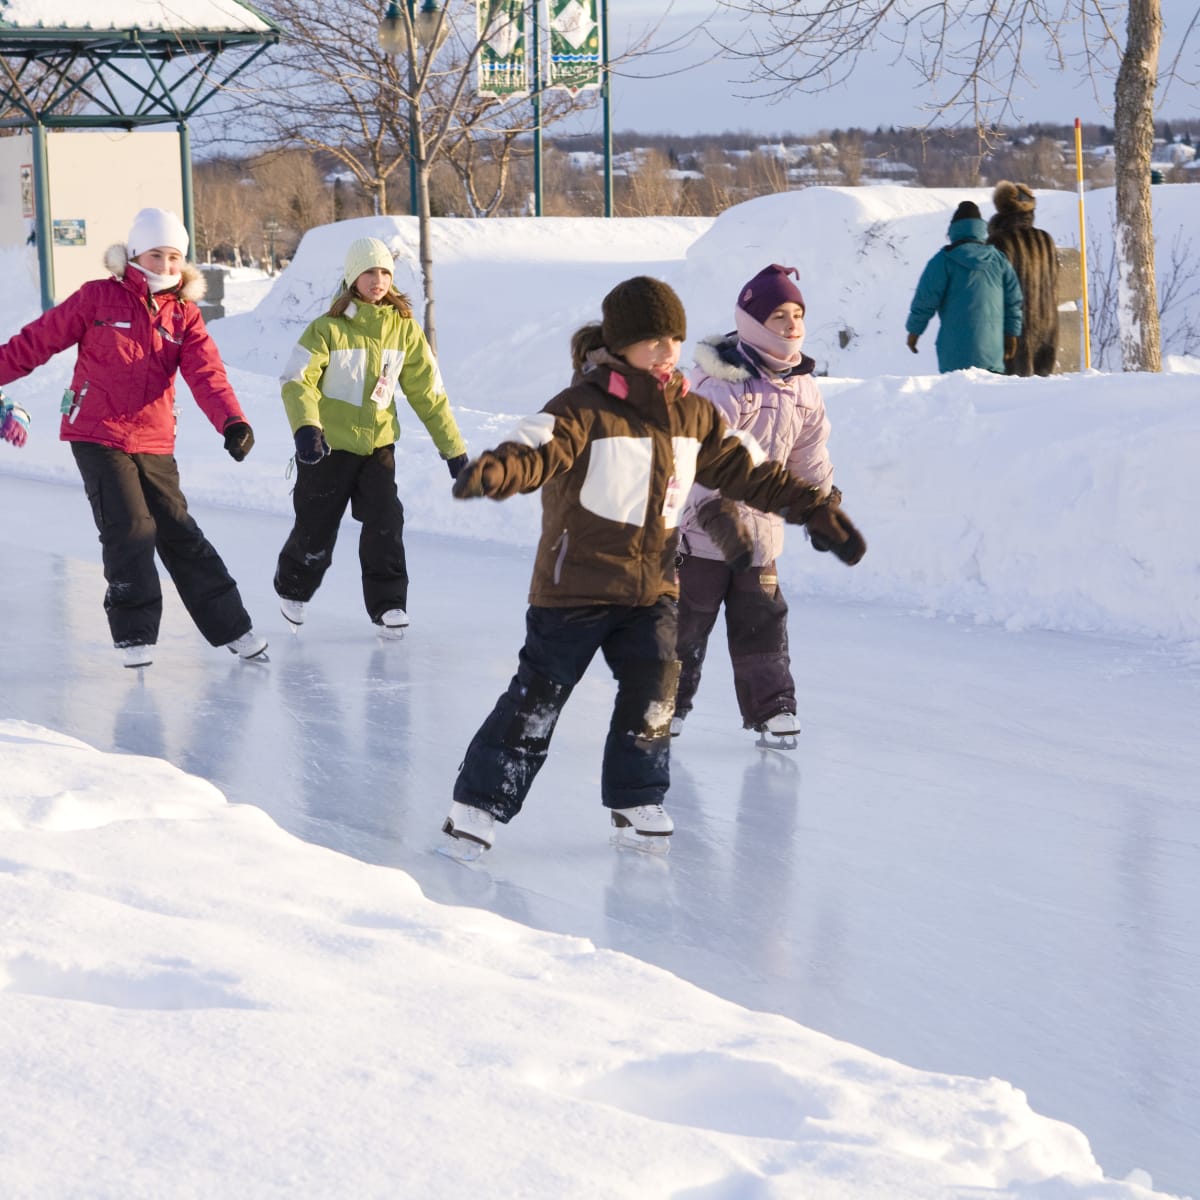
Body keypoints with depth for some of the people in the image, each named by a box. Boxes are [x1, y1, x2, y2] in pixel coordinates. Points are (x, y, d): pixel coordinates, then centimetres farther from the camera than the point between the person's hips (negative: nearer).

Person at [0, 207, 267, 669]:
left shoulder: (185, 315, 4)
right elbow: (39, 340, -1)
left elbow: (206, 373, -11)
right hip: (97, 435, -3)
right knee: (130, 528, -11)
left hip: (155, 443, 3)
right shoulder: (99, 298, -5)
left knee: (179, 532, 8)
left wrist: (231, 420, -27)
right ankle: (134, 632, 2)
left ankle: (230, 627, 15)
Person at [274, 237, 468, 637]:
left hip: (379, 442, 3)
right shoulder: (328, 329, -12)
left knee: (385, 523, -10)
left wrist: (452, 447, 7)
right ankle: (292, 589, 34)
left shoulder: (404, 329, 0)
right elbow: (297, 379, -18)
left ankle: (387, 604, 2)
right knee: (316, 529, 7)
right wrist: (305, 427, -36)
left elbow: (427, 391, 6)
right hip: (328, 444, -3)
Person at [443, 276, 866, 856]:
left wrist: (817, 511, 12)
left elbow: (748, 470, 14)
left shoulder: (692, 414, 6)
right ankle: (480, 799, 9)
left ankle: (636, 800, 14)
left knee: (653, 689, -5)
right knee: (537, 698, -2)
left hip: (652, 586, 5)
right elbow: (537, 449, -31)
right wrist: (493, 471, -54)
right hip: (575, 585, -5)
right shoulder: (585, 409, -15)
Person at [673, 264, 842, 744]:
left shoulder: (801, 387, 4)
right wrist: (716, 516, -32)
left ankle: (771, 707, 18)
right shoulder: (717, 384, -20)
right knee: (685, 619, 4)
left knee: (762, 618, 8)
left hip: (760, 527, 6)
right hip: (699, 526, -5)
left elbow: (810, 455, 17)